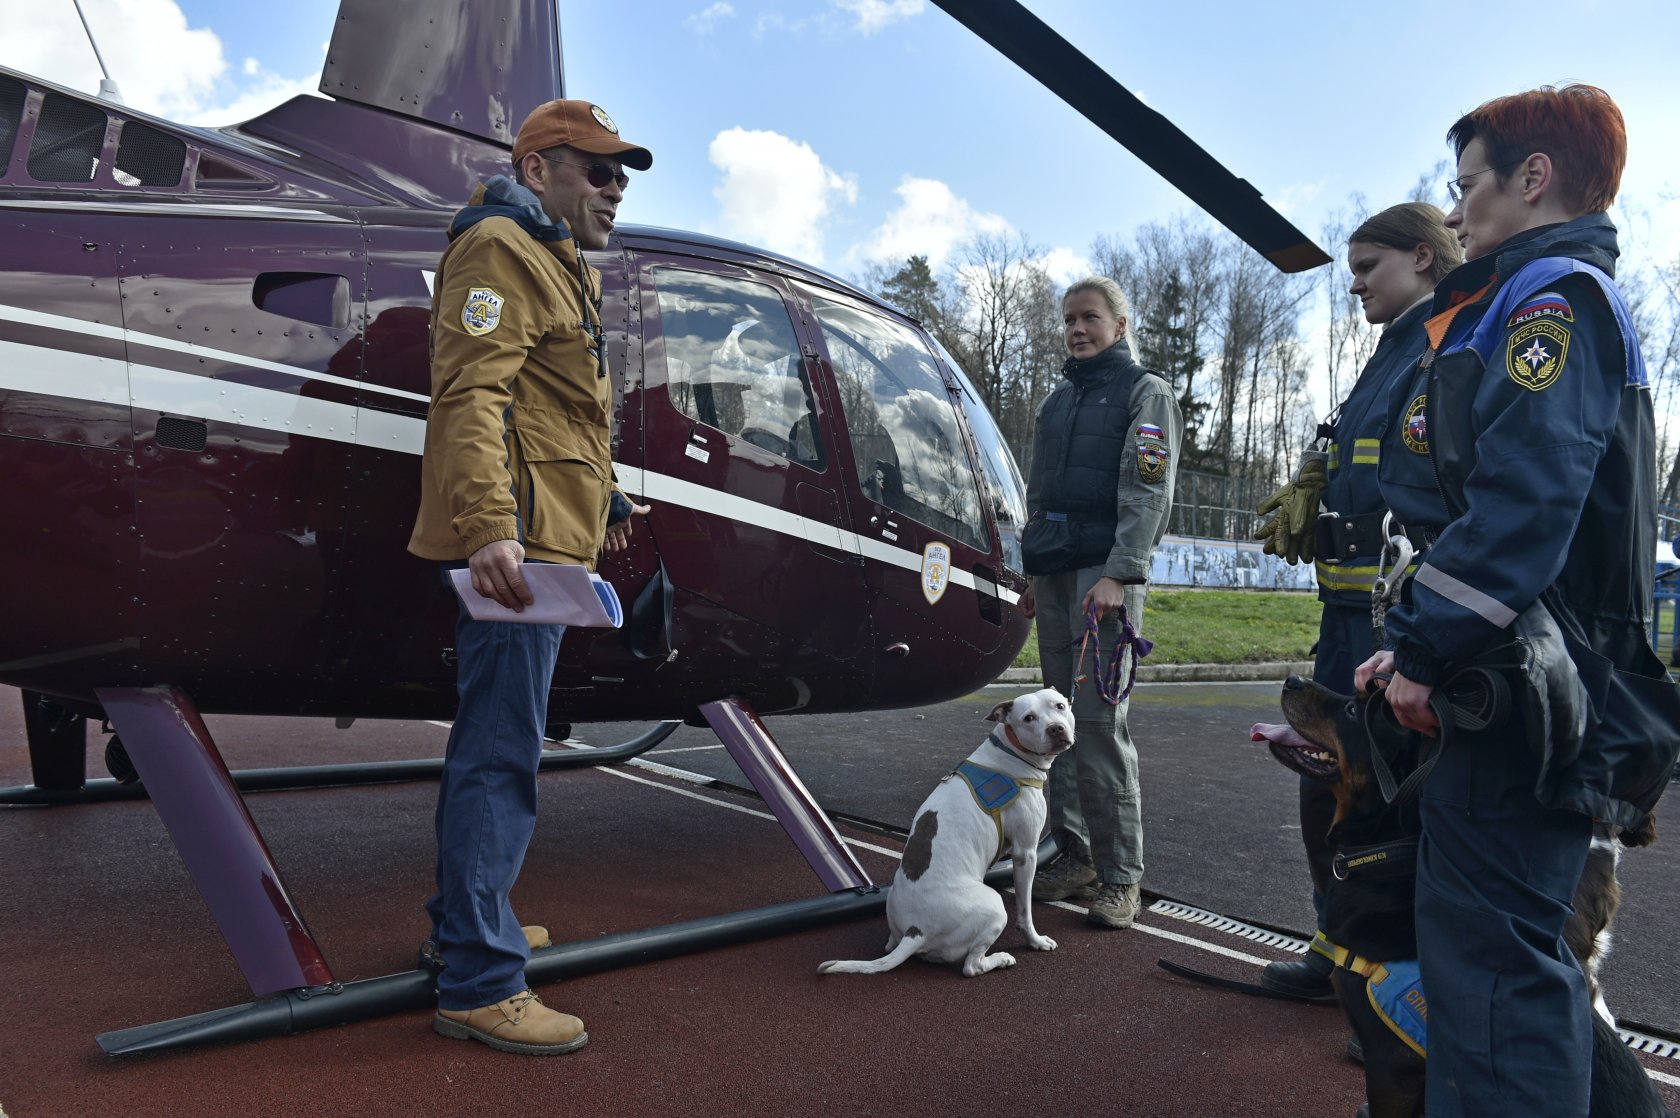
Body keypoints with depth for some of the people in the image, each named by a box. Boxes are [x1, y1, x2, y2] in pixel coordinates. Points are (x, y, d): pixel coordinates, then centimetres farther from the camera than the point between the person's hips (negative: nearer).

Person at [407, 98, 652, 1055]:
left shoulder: (563, 266, 26)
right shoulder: (500, 248, -7)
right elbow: (471, 393, -22)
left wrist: (604, 500, 39)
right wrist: (489, 527, -33)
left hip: (544, 542, 11)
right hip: (517, 543, -11)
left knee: (498, 745, 18)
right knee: (503, 756, -10)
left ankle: (472, 922, 32)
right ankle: (480, 984, -3)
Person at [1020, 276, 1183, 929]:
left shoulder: (1146, 393, 2)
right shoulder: (1058, 400, 22)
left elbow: (1148, 494, -9)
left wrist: (1119, 575, -19)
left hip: (1106, 573, -6)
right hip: (1053, 574, 7)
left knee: (1099, 722, -11)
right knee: (1060, 720, 6)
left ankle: (1120, 875, -2)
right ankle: (1074, 855, 15)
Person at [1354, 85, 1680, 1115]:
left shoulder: (1552, 297, -10)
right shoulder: (1532, 301, 22)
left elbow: (1521, 505, -23)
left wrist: (1427, 651, -20)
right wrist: (1418, 647, 16)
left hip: (1522, 696, -11)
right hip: (1527, 685, 11)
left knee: (1486, 947, -8)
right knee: (1512, 942, 20)